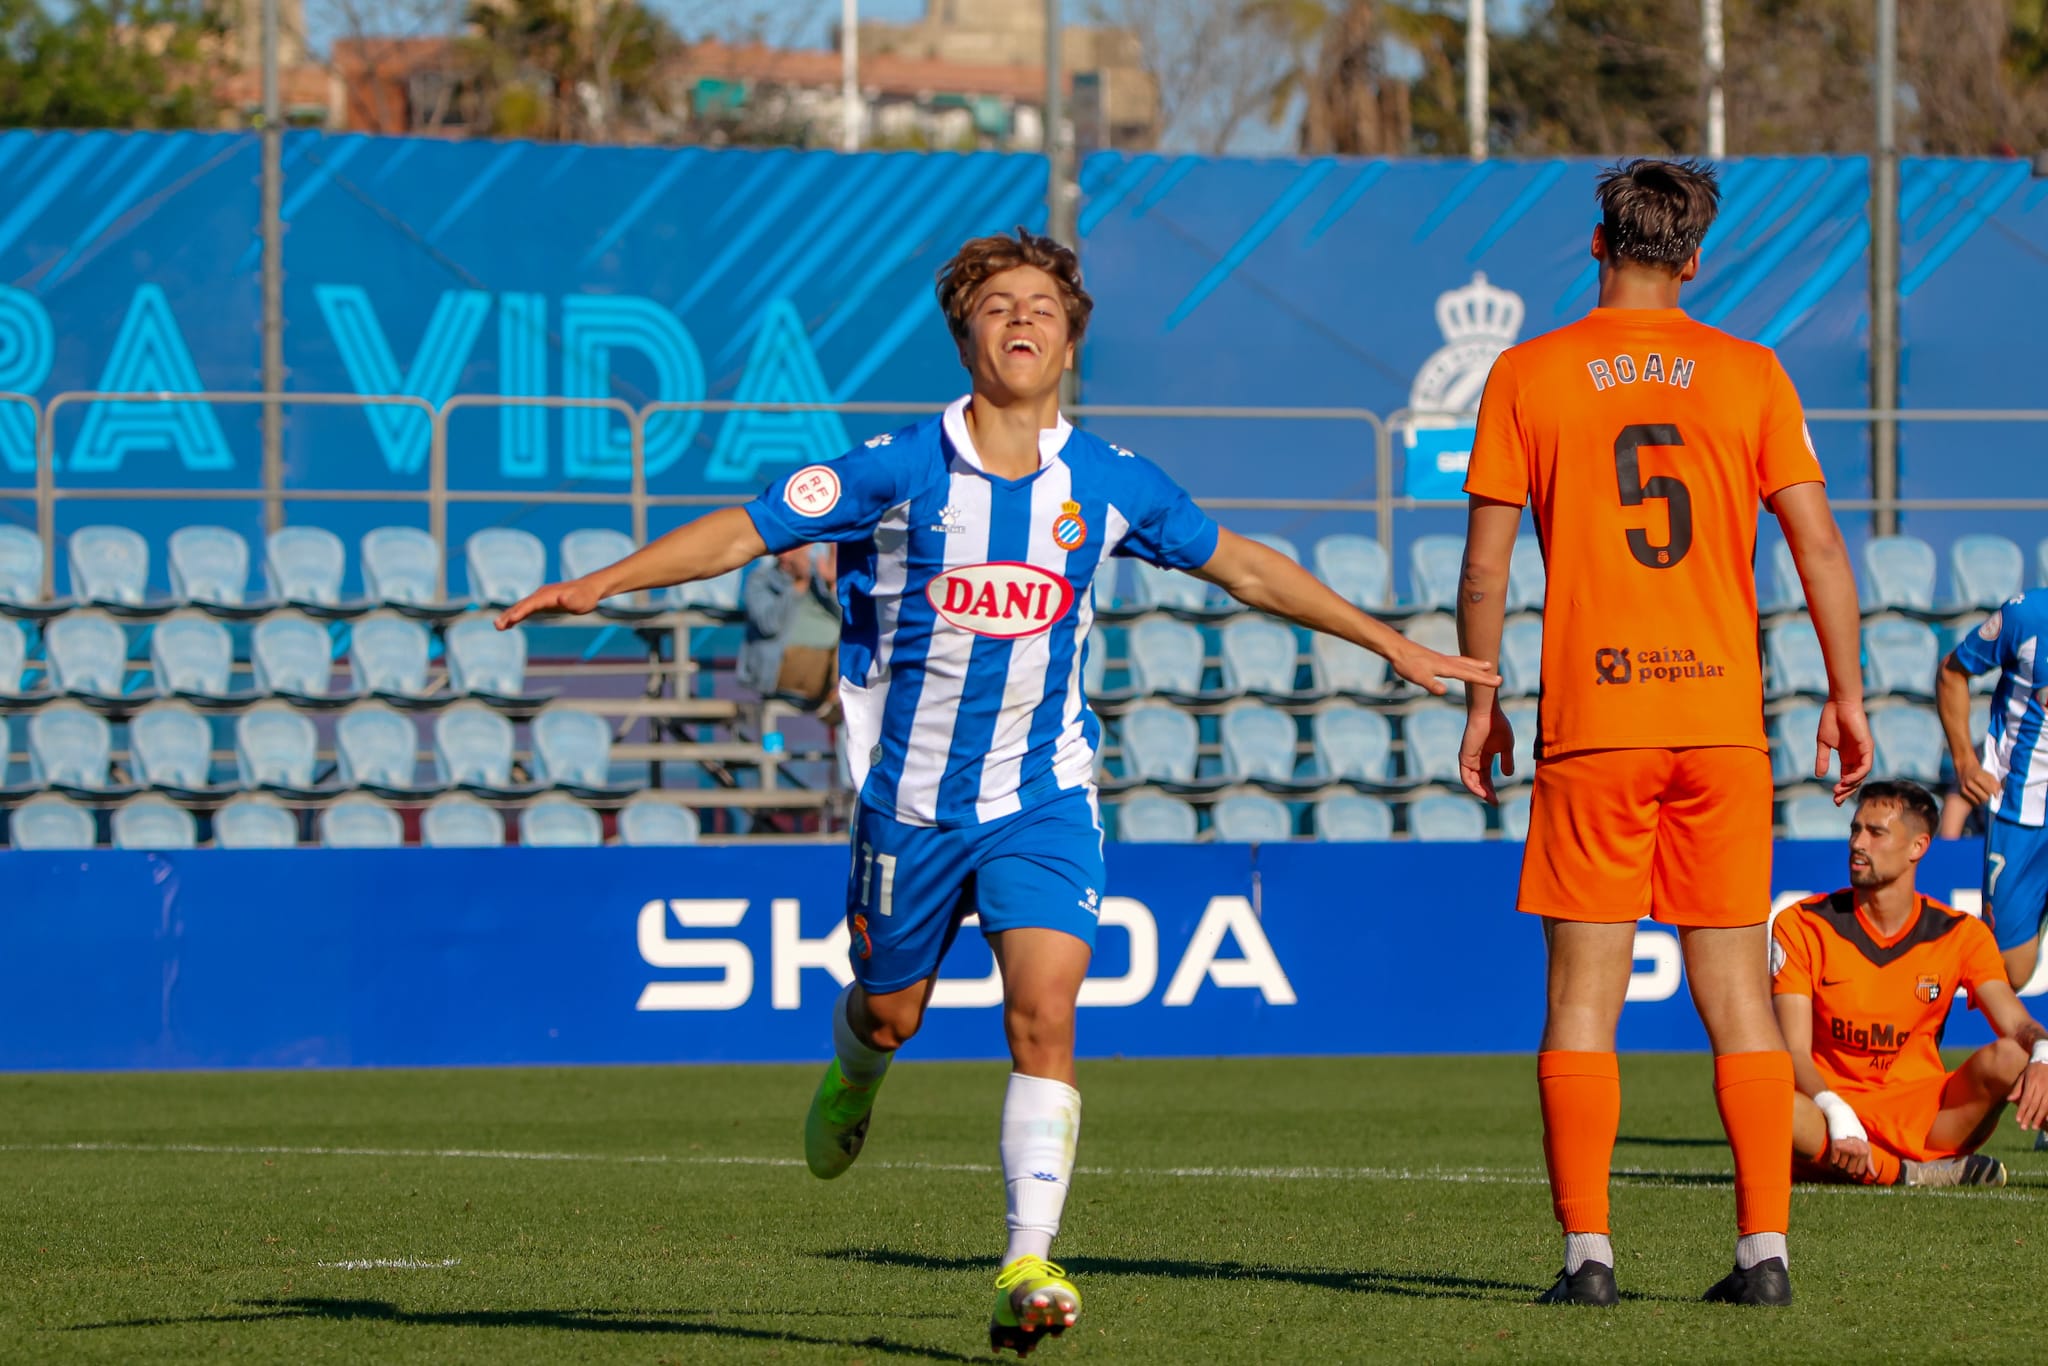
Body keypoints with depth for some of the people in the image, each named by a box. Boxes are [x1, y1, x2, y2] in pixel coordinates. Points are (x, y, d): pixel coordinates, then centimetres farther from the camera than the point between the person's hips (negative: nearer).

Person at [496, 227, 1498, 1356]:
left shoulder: (1108, 482, -2)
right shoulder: (903, 470, -9)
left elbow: (1242, 566, 12)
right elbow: (742, 531, -5)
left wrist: (1392, 645, 15)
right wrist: (599, 585, -15)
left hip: (1043, 796, 0)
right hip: (911, 795, 0)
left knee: (1043, 1013, -17)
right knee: (892, 1010, 15)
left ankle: (1028, 1267, -19)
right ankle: (854, 1078, 53)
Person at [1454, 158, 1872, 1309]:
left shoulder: (1527, 377, 2)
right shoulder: (1750, 373, 5)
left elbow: (1485, 565, 1)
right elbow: (1818, 542, 2)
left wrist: (1481, 701, 11)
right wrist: (1847, 694, 10)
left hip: (1589, 726, -1)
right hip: (1723, 718, 1)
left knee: (1583, 996, 2)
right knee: (1739, 992, 6)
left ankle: (1588, 1250, -4)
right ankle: (1765, 1247, 2)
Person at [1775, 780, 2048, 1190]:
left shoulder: (1960, 934, 5)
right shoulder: (1802, 925, 0)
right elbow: (1794, 1053, -8)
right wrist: (1836, 1115, -29)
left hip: (1924, 1123, 2)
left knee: (2006, 1060, -24)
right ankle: (1910, 1174, -33)